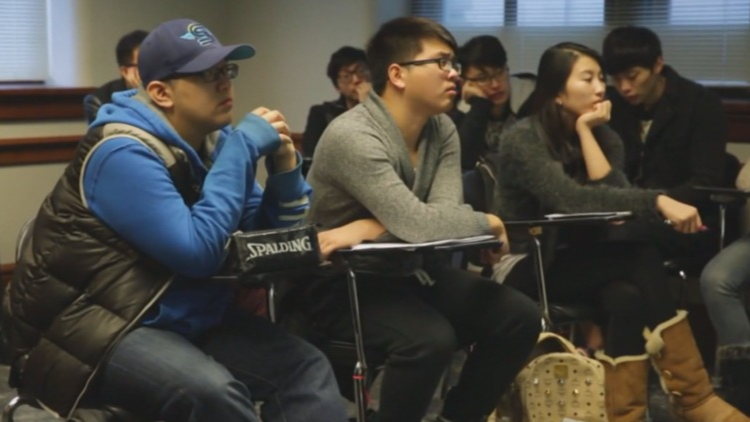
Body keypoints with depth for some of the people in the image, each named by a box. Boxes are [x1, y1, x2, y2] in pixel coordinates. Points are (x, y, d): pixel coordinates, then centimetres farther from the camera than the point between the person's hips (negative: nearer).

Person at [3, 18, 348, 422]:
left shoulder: (211, 142, 6)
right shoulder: (125, 154, -19)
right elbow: (198, 251, -26)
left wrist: (284, 166, -7)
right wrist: (243, 149, -21)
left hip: (184, 320, 8)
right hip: (98, 328, -8)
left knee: (306, 367, -10)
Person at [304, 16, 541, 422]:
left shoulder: (442, 130, 0)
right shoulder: (352, 136, -25)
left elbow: (442, 214, -14)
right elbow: (418, 224, -34)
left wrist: (371, 229, -29)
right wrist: (489, 223, -18)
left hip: (409, 270, 8)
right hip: (344, 283, -8)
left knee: (519, 316, -7)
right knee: (430, 338, -34)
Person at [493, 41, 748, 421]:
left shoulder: (602, 134, 4)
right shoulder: (523, 139, -16)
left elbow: (614, 195, -15)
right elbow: (571, 200, -32)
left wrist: (586, 131, -14)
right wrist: (658, 202, -38)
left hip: (579, 262, 6)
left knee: (629, 296, -30)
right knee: (642, 260, -29)